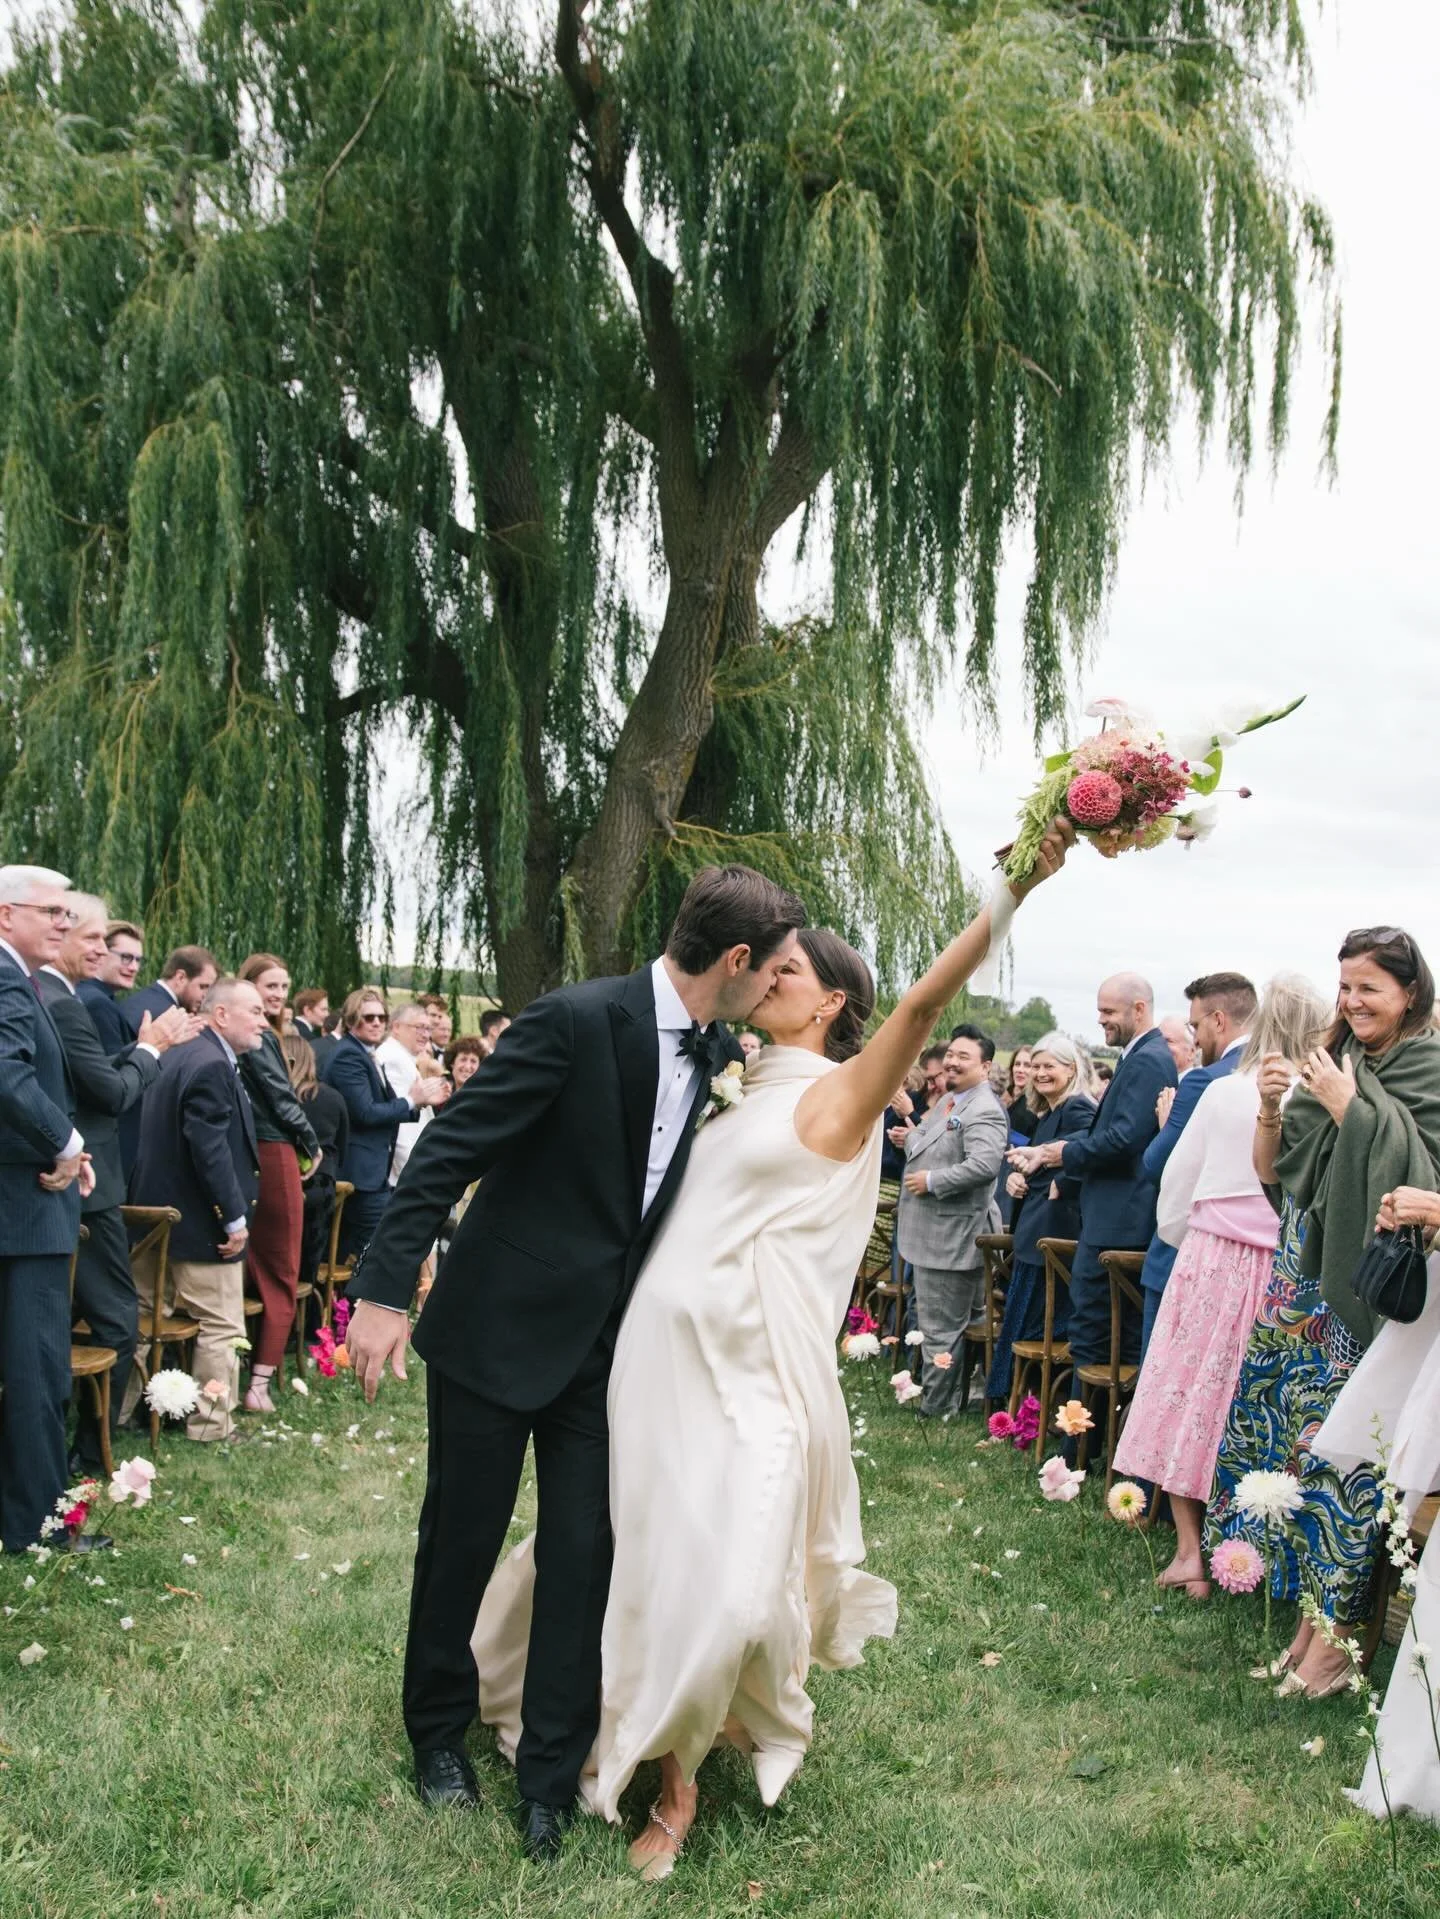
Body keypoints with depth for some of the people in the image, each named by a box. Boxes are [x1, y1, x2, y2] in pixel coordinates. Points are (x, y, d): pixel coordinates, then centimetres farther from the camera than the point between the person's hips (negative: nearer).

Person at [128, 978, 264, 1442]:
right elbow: (211, 1149, -25)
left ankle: (123, 1412, 24)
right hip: (201, 1218, -11)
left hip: (163, 1210, 11)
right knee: (222, 1325, 0)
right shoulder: (211, 1066, -20)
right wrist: (235, 1216, -20)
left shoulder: (178, 1056, 13)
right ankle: (212, 1424, 6)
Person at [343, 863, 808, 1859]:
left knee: (583, 1552, 5)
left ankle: (553, 1775, 20)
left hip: (604, 1339, 5)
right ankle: (439, 1729, 35)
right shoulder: (579, 1018, -21)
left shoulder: (721, 1055, -1)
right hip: (498, 1324, -5)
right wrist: (385, 1289, -22)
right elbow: (451, 1146, -20)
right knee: (462, 1538, 11)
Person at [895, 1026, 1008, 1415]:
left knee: (942, 1326, 1)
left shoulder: (983, 1110, -18)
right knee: (932, 1320, 20)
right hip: (931, 1233, 10)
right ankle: (933, 1393, 32)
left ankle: (935, 1405, 11)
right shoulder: (948, 1101, 13)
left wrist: (931, 1180, -24)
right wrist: (911, 1138, 8)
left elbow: (985, 1164, -32)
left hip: (953, 1236, -10)